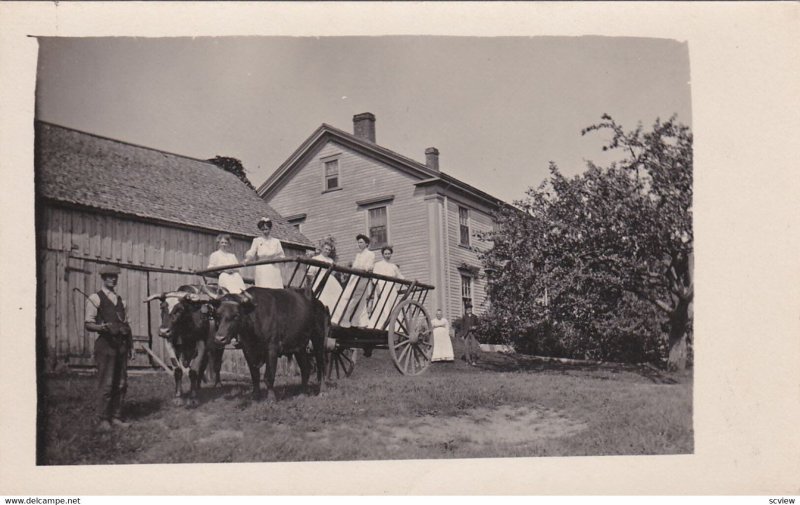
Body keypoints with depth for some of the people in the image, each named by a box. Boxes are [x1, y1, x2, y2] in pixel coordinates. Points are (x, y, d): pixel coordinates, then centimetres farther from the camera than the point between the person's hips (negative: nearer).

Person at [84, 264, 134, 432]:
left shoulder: (120, 300, 20)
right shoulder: (95, 298, 1)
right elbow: (88, 324, -5)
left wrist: (131, 345, 15)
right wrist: (102, 327, -24)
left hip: (121, 344, 6)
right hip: (105, 343, -6)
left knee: (121, 383, 6)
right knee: (106, 384, -8)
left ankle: (116, 417, 14)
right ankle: (102, 420, -1)